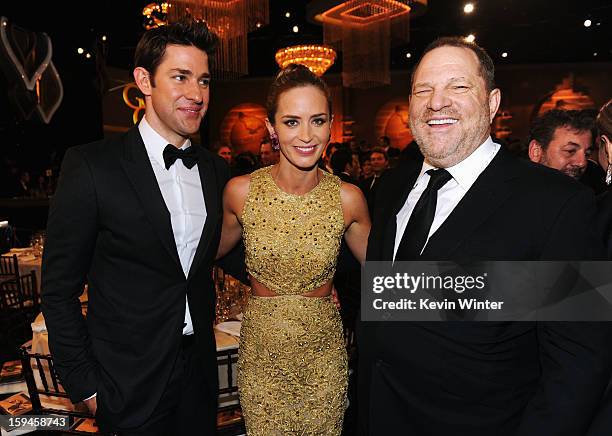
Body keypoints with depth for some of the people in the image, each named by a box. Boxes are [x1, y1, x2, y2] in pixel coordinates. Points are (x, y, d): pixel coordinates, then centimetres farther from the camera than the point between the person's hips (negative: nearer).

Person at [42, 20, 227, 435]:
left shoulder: (216, 169, 1)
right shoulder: (91, 165, -14)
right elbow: (59, 288, -9)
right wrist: (85, 384, -8)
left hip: (199, 370, 5)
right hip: (129, 381, -4)